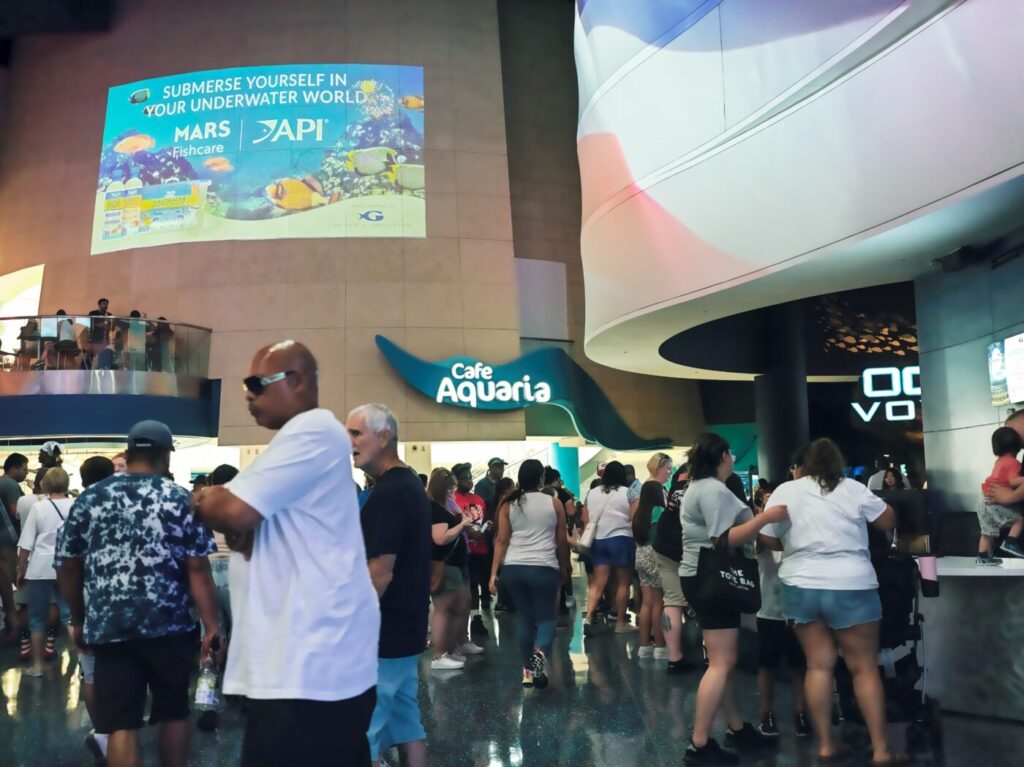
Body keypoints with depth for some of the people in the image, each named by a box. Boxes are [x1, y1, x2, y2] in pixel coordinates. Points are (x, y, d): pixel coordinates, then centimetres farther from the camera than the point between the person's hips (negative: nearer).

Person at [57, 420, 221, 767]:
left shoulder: (89, 499, 6)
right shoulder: (181, 500, -2)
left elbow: (68, 569, 10)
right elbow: (198, 569, -7)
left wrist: (79, 620, 22)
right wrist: (212, 625, -3)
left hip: (109, 627, 2)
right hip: (170, 626, -1)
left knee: (121, 724, 5)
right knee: (174, 712, 15)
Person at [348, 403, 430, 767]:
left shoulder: (387, 493, -19)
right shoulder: (411, 484, 12)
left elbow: (379, 574, -23)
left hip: (380, 635, -10)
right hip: (406, 629, 10)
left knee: (361, 738, -2)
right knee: (406, 724, 16)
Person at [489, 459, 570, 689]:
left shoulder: (508, 505, 5)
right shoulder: (554, 503, 2)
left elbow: (501, 540, 0)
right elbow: (562, 541, 8)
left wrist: (494, 573, 1)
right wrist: (564, 567, 21)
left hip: (513, 568, 2)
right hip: (544, 568, -2)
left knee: (525, 618, 15)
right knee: (546, 617, 8)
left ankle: (528, 670, 18)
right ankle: (540, 652, -22)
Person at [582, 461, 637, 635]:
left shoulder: (592, 493, 9)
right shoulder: (628, 493, -3)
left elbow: (585, 520, 9)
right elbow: (635, 519, -10)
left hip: (597, 540, 4)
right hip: (621, 539, -4)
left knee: (598, 582, 3)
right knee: (623, 582, 6)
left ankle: (588, 617, -13)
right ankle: (620, 623, 10)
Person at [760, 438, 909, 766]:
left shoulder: (785, 491, 0)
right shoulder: (853, 489, -5)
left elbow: (767, 539, 2)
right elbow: (888, 521, 5)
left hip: (800, 586, 2)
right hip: (850, 586, -2)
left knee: (819, 665, 8)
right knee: (865, 668, 5)